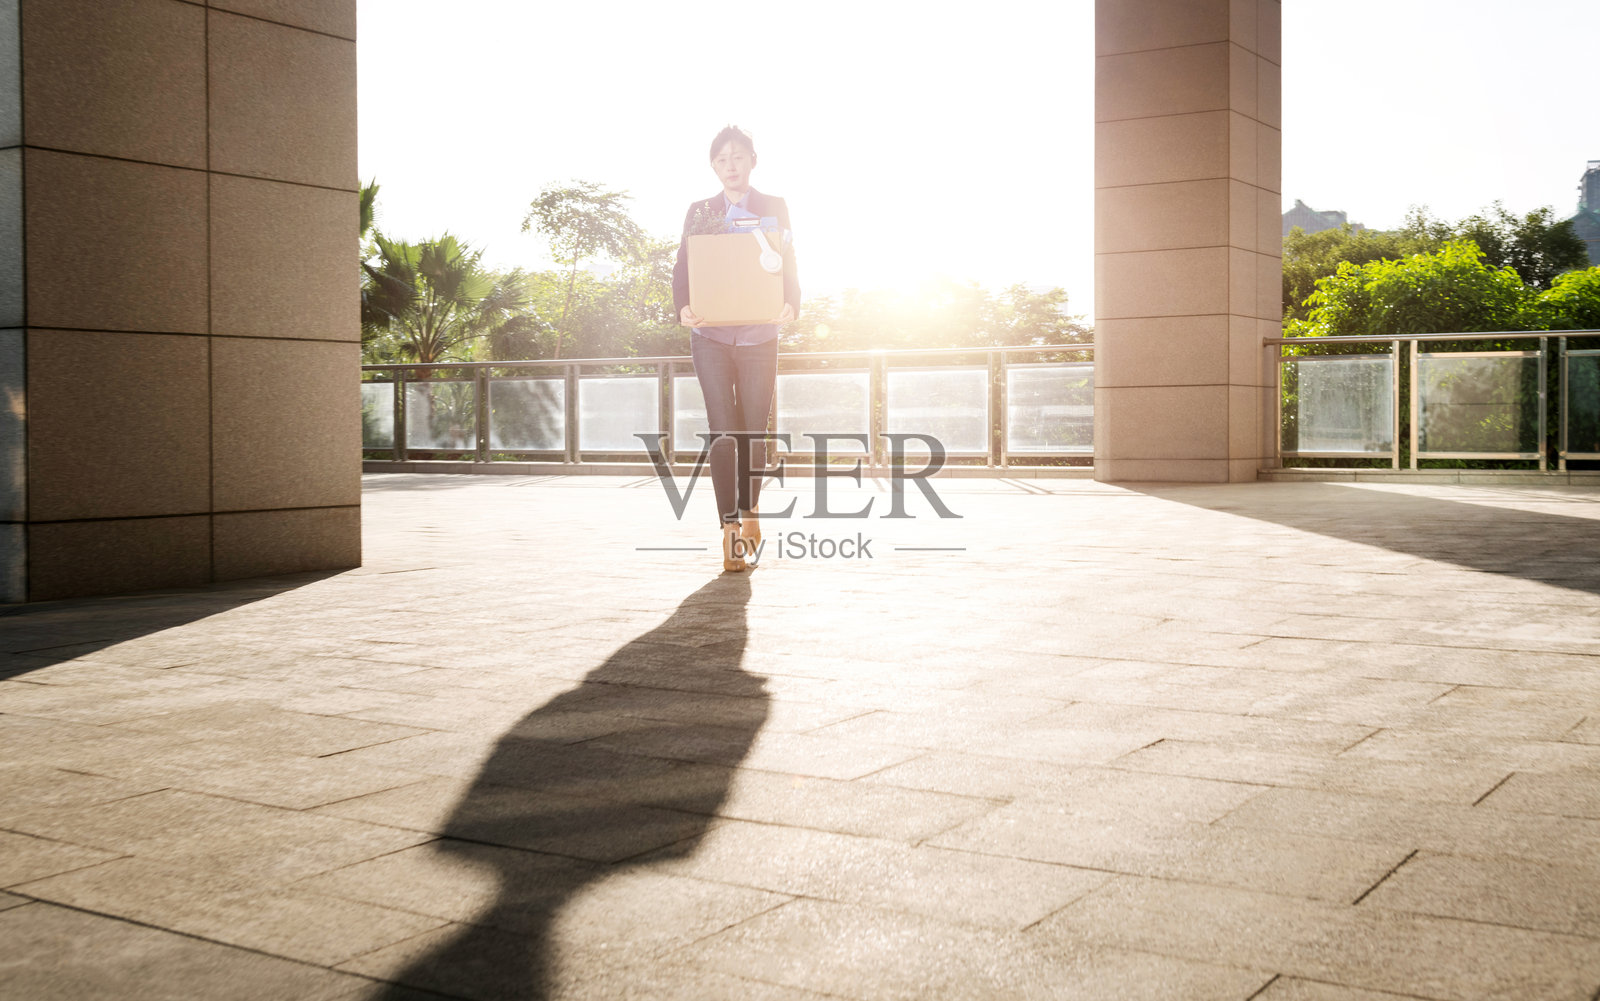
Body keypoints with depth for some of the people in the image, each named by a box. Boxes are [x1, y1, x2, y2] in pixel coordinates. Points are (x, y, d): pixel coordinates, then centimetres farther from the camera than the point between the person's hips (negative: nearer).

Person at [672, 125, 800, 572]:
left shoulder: (774, 208, 8)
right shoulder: (699, 212, 10)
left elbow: (789, 270, 3)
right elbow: (682, 270, 5)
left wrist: (790, 305, -18)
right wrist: (683, 308, -16)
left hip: (758, 336, 0)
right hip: (711, 337, 0)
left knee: (753, 432, 5)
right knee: (723, 432, -10)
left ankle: (749, 512, 29)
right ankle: (730, 530, -10)